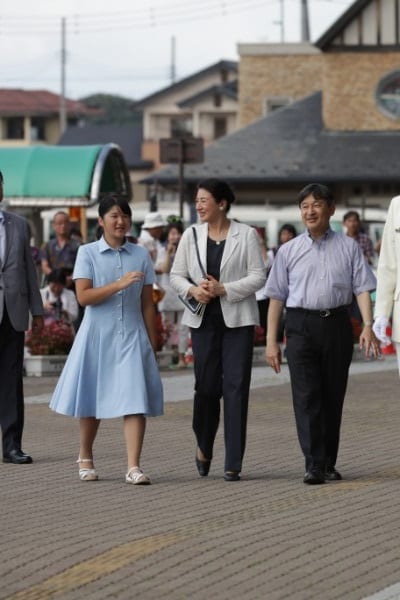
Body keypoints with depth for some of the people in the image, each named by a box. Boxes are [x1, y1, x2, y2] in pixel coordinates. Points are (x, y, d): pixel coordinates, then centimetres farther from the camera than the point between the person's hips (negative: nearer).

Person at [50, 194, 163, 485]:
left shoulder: (141, 255, 6)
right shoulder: (88, 253, 0)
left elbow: (147, 304, 9)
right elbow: (84, 296, -10)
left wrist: (153, 344, 9)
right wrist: (118, 285, -21)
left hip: (132, 336, 1)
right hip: (97, 334, -1)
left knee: (135, 399, -11)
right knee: (93, 398, 9)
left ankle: (134, 467, -15)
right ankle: (85, 458, 30)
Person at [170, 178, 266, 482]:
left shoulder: (246, 234, -1)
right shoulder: (191, 235, 8)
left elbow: (258, 276, -4)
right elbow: (177, 276, 10)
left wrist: (224, 289, -15)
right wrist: (193, 290, -12)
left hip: (237, 319, -2)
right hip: (204, 318, 2)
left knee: (236, 387, -5)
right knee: (206, 385, 1)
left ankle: (233, 464, -2)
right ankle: (204, 447, 28)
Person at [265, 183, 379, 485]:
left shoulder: (348, 247, 6)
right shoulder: (289, 251, 8)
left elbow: (362, 288, 0)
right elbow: (277, 297, 9)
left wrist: (368, 326, -14)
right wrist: (271, 341, 5)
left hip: (336, 324, 0)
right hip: (301, 326, 0)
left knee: (333, 396, 7)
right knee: (306, 395, -9)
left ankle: (329, 463, 17)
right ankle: (314, 465, -13)